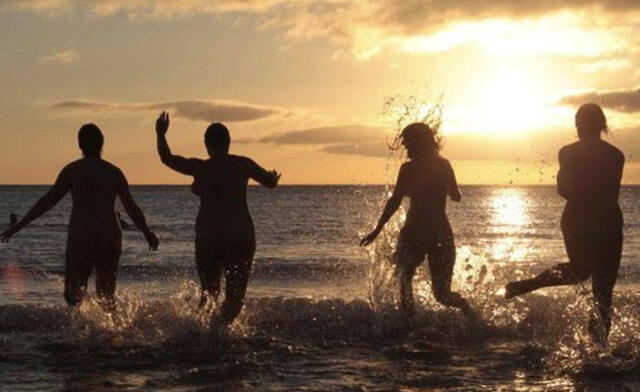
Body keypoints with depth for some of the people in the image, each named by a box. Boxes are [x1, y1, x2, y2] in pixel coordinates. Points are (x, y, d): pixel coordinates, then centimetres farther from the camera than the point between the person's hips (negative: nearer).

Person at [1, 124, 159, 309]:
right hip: (110, 238, 3)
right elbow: (131, 208, 6)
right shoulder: (114, 172, 5)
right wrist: (148, 234, 20)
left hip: (80, 239, -3)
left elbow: (48, 201, -7)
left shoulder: (72, 170, -3)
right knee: (106, 296, 17)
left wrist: (19, 225, -3)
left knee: (73, 294, 2)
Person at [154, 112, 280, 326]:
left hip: (207, 235, 1)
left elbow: (167, 158, 12)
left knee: (209, 291, 15)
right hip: (240, 236, 0)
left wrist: (160, 135, 29)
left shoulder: (200, 168, -2)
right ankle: (220, 324, -23)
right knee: (235, 295, 4)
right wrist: (273, 176, 38)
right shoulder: (243, 165, 0)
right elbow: (271, 182, 14)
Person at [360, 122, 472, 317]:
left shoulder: (408, 168, -7)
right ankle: (468, 309, -7)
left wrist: (377, 230, -5)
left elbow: (395, 202, -10)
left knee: (405, 279, 19)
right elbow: (456, 196, 17)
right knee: (441, 292, 13)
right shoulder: (445, 165, 6)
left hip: (414, 233, -3)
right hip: (442, 233, 3)